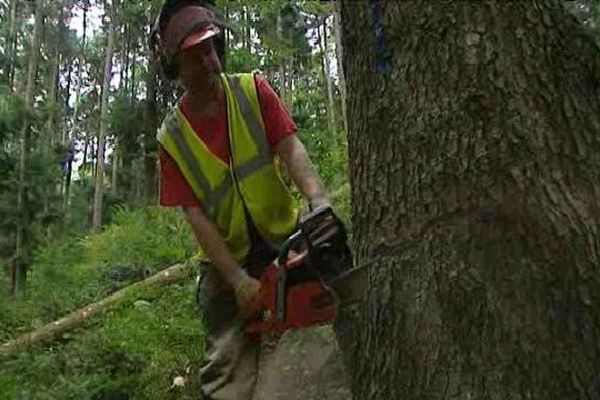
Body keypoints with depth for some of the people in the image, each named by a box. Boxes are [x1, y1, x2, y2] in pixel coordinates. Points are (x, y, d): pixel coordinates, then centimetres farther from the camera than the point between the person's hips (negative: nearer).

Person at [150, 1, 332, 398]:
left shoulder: (253, 90, -4)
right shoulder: (172, 138, -6)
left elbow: (290, 147, -16)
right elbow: (196, 216, -10)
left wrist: (319, 199, -36)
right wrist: (238, 279, -19)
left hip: (284, 237, 1)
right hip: (227, 259, -1)